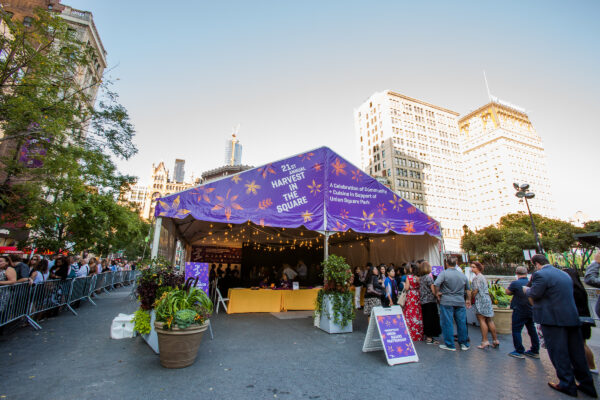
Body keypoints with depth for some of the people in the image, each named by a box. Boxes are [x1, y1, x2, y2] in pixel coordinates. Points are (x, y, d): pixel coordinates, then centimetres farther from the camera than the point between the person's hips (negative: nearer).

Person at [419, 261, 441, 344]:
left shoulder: (420, 278, 9)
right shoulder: (429, 277, -14)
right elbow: (433, 290, -15)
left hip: (423, 301, 7)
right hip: (430, 301, -7)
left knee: (426, 318, 15)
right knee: (431, 318, 0)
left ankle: (426, 335, 24)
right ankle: (429, 338, 3)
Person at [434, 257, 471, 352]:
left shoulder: (444, 273, -8)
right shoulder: (463, 275, 10)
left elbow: (436, 284, -21)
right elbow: (468, 289, 17)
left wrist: (437, 293, -6)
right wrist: (468, 300, 28)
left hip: (446, 302, -5)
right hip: (460, 302, 5)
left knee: (447, 323, 2)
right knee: (462, 323, 14)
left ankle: (450, 345, 8)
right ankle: (464, 344, 24)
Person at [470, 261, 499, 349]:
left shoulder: (477, 277, -12)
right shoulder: (482, 276, 17)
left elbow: (476, 290, -16)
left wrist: (471, 296, -1)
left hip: (481, 299, -9)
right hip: (487, 299, 9)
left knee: (482, 320, -6)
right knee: (489, 320, 13)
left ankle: (485, 341, -5)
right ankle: (495, 341, 19)